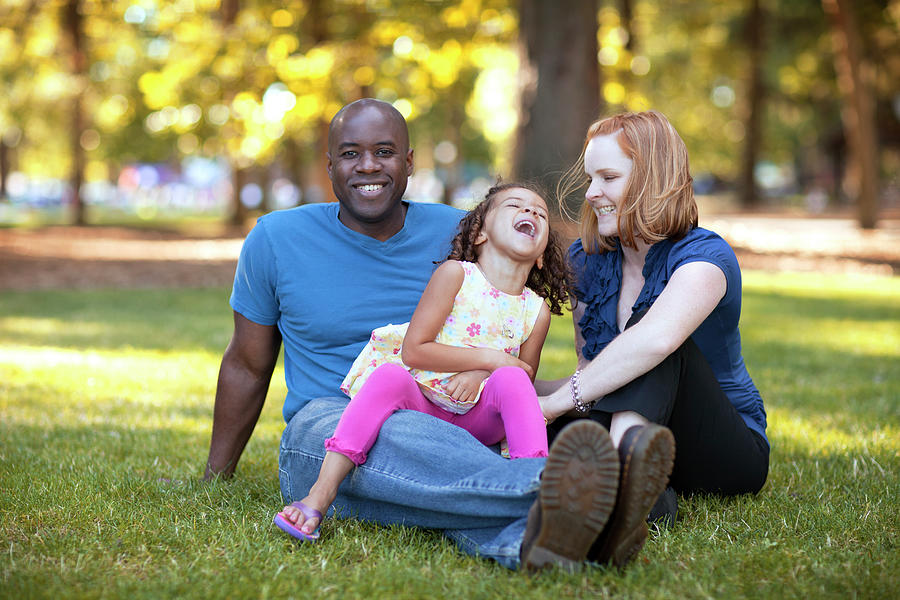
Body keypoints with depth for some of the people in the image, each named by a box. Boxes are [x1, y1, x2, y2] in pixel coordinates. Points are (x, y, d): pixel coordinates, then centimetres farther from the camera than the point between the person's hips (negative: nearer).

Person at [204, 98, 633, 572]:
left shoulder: (458, 236, 8)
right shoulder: (276, 240, 5)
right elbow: (246, 366, 15)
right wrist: (215, 480, 18)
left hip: (444, 423, 2)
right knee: (398, 436, -40)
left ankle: (525, 539, -73)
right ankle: (552, 488, -69)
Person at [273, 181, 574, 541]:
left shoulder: (537, 309, 4)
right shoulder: (455, 274, -5)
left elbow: (525, 379, 8)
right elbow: (413, 350, -12)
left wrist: (481, 375, -13)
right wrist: (489, 357, -16)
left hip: (477, 418, 2)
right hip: (420, 403, -2)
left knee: (510, 379, -27)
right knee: (390, 374, -33)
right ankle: (322, 493, -40)